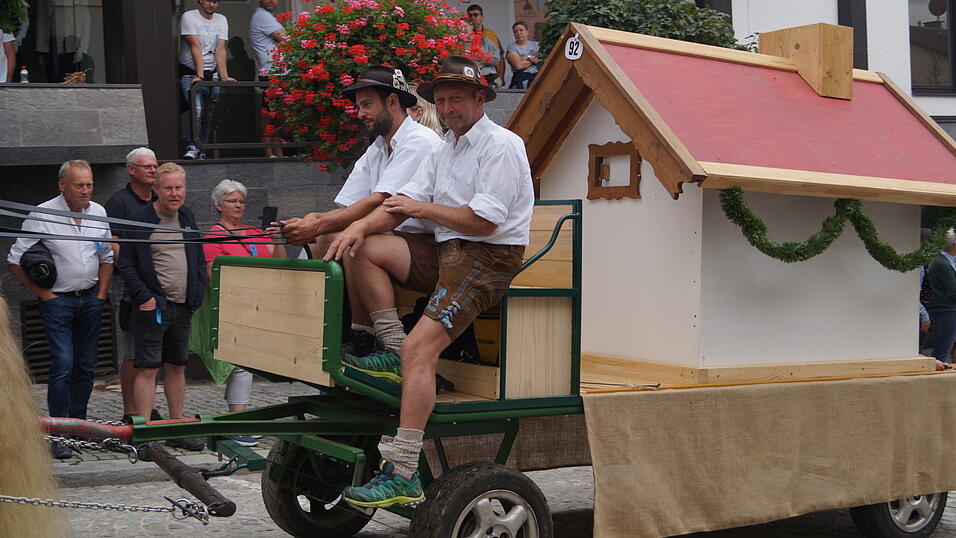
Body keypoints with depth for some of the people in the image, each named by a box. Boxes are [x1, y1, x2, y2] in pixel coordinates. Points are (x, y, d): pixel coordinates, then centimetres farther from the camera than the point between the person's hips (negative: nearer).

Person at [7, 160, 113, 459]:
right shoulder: (42, 215, -10)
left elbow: (106, 256, 18)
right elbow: (15, 262, -7)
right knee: (63, 366, -12)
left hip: (90, 300, 5)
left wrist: (101, 294, 10)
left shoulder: (98, 212, 7)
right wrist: (43, 294, -8)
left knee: (87, 366, 8)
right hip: (58, 301, -5)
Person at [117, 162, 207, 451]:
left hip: (182, 307, 6)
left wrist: (197, 295, 8)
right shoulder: (139, 220, -6)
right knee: (147, 368, -6)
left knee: (177, 366, 12)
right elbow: (125, 265, -7)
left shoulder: (187, 217, 13)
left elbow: (199, 261, 19)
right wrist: (144, 297, -15)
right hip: (153, 307, -6)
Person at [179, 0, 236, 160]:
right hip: (190, 73, -4)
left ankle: (201, 151, 9)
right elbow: (195, 47, -16)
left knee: (208, 115, 1)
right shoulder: (189, 17, -6)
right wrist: (199, 75, -23)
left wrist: (224, 76, -13)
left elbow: (220, 50, -2)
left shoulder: (221, 20, 8)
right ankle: (192, 148, -13)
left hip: (212, 74, 5)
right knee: (197, 111, -21)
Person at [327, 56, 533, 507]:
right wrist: (360, 225, -7)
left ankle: (403, 475, -25)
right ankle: (393, 351, -5)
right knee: (362, 249, -4)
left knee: (420, 347, -23)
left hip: (489, 258, -9)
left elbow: (484, 221, -17)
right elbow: (402, 202, 12)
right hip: (446, 250, 9)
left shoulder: (501, 145, -7)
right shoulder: (445, 150, 21)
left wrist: (424, 209, -6)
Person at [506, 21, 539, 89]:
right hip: (522, 76, -4)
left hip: (538, 75, 4)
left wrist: (527, 57, -4)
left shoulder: (536, 44, 20)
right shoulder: (511, 48, 8)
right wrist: (533, 60, 3)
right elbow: (518, 65, -7)